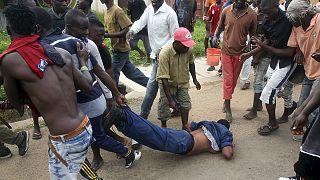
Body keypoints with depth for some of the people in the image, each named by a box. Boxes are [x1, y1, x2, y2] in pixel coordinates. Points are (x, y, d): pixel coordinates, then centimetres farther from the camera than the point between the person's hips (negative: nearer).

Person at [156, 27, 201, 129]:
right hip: (167, 82, -4)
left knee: (185, 103, 4)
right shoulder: (165, 54, -36)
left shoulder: (189, 49, -22)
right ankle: (163, 126, 22)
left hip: (182, 82, 4)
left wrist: (194, 79, 9)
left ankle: (185, 126, 21)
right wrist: (170, 100, -34)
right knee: (165, 103, -1)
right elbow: (164, 78, -34)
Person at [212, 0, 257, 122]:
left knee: (234, 79, 13)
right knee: (227, 79, 0)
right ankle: (228, 108, 9)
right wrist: (216, 36, -4)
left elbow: (253, 35, 2)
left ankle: (227, 101, 33)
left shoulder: (252, 15, -8)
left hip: (240, 52, 1)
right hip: (226, 50, 0)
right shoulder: (226, 11, -6)